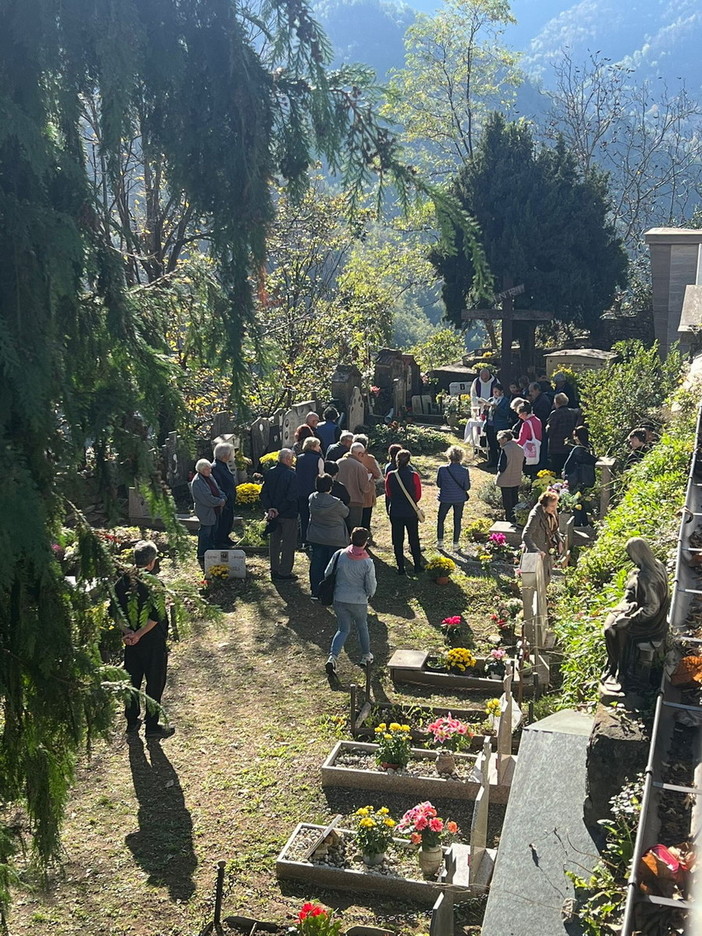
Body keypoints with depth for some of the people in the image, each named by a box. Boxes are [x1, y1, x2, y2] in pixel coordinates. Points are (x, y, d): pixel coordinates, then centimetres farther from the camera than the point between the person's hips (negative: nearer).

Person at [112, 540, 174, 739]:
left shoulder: (123, 581, -2)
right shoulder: (154, 583, -20)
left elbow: (115, 611, -1)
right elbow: (157, 616, -23)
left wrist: (127, 631, -7)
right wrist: (139, 634, -16)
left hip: (130, 639, 6)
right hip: (153, 641, -6)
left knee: (132, 680, 18)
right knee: (155, 683, 6)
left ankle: (132, 721, 30)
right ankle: (152, 726, 13)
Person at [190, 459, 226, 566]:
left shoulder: (210, 477, 9)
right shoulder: (197, 482, -20)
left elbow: (217, 490, 14)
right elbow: (207, 498, -24)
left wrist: (223, 498, -5)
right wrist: (220, 502, -16)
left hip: (214, 511, 9)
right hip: (205, 512, -9)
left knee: (213, 532, 17)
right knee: (205, 533, -3)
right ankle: (202, 556, 5)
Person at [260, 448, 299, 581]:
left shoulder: (270, 473, 2)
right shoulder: (291, 475, -17)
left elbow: (263, 494, 0)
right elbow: (291, 497, -21)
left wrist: (269, 509, -6)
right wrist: (279, 510, -14)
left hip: (273, 514, 6)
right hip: (288, 515, -6)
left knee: (274, 542, 17)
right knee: (288, 543, 4)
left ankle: (274, 570, 24)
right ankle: (285, 573, 6)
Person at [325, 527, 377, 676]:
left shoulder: (339, 555, -12)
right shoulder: (367, 563, -17)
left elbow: (327, 574, -2)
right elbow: (371, 586, -8)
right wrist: (369, 594, 16)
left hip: (339, 599, 2)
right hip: (359, 601, -2)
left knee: (343, 629, 13)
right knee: (362, 627, 22)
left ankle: (333, 657, -6)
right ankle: (366, 656, 37)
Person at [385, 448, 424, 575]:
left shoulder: (390, 476, -10)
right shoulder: (414, 476, -13)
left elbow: (388, 494, 2)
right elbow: (418, 496, -3)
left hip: (395, 512, 1)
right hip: (411, 512, 0)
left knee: (398, 540, 10)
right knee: (414, 539, 15)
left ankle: (400, 567, 13)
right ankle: (417, 565, 22)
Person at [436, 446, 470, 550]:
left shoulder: (442, 469, -16)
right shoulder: (464, 471, -15)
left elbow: (438, 484, -4)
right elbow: (467, 487, -9)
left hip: (445, 498, -1)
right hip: (459, 499, 1)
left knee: (440, 519, 18)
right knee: (457, 521, 13)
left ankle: (440, 542, 18)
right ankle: (456, 543, 18)